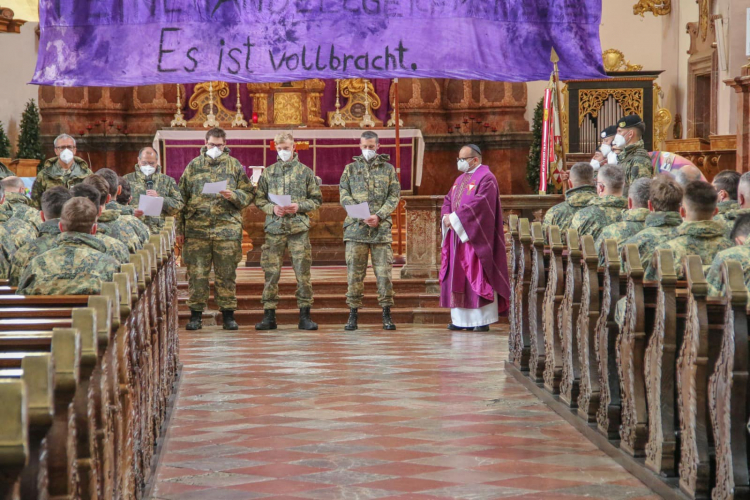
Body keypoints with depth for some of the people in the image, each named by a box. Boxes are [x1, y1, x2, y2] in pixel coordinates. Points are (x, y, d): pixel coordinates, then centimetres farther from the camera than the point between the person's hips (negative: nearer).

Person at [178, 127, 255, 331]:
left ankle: (228, 315, 11)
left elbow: (249, 193, 9)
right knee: (196, 273, 1)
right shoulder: (193, 166, 9)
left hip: (227, 228, 0)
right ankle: (196, 315, 9)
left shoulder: (235, 166, 8)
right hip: (197, 228, 1)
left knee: (226, 274, 3)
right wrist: (180, 228, 6)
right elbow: (182, 198, 10)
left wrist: (233, 195, -13)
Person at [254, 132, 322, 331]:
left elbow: (317, 200, 7)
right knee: (271, 272, 1)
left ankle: (304, 316, 3)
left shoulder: (305, 171, 7)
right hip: (274, 227, 1)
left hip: (299, 227, -1)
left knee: (303, 272, -3)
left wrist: (299, 206, -9)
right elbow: (259, 199, 11)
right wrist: (272, 208, -7)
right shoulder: (268, 172, 11)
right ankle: (269, 316, 7)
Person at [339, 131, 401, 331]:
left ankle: (386, 315, 3)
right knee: (355, 272, 0)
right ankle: (353, 314, 4)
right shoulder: (350, 169, 12)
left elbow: (394, 196, 4)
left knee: (384, 271, -2)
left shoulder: (388, 169, 11)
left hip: (381, 227, 0)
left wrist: (379, 216, -12)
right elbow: (344, 195, 4)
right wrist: (361, 215, -12)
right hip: (356, 227, 0)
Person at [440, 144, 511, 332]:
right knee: (457, 277, 7)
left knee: (478, 277, -7)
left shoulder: (486, 179, -10)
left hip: (475, 237, -9)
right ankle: (460, 319, 10)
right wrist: (446, 216, -4)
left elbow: (479, 204, -20)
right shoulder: (461, 179, 18)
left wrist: (455, 218, -18)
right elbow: (448, 200, 17)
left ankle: (483, 320, -4)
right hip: (457, 236, 9)